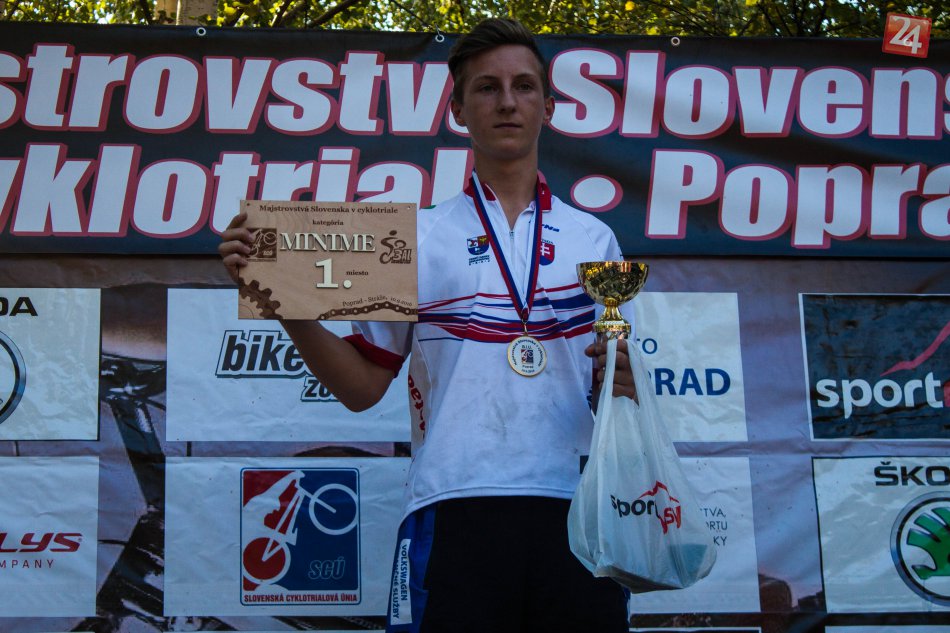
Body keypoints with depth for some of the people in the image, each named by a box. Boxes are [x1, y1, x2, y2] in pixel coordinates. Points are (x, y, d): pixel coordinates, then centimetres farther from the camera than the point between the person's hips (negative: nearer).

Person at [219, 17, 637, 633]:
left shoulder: (594, 240, 15)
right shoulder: (417, 237, 10)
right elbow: (363, 385, 8)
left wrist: (624, 384, -5)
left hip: (574, 513, 2)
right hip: (452, 512, -1)